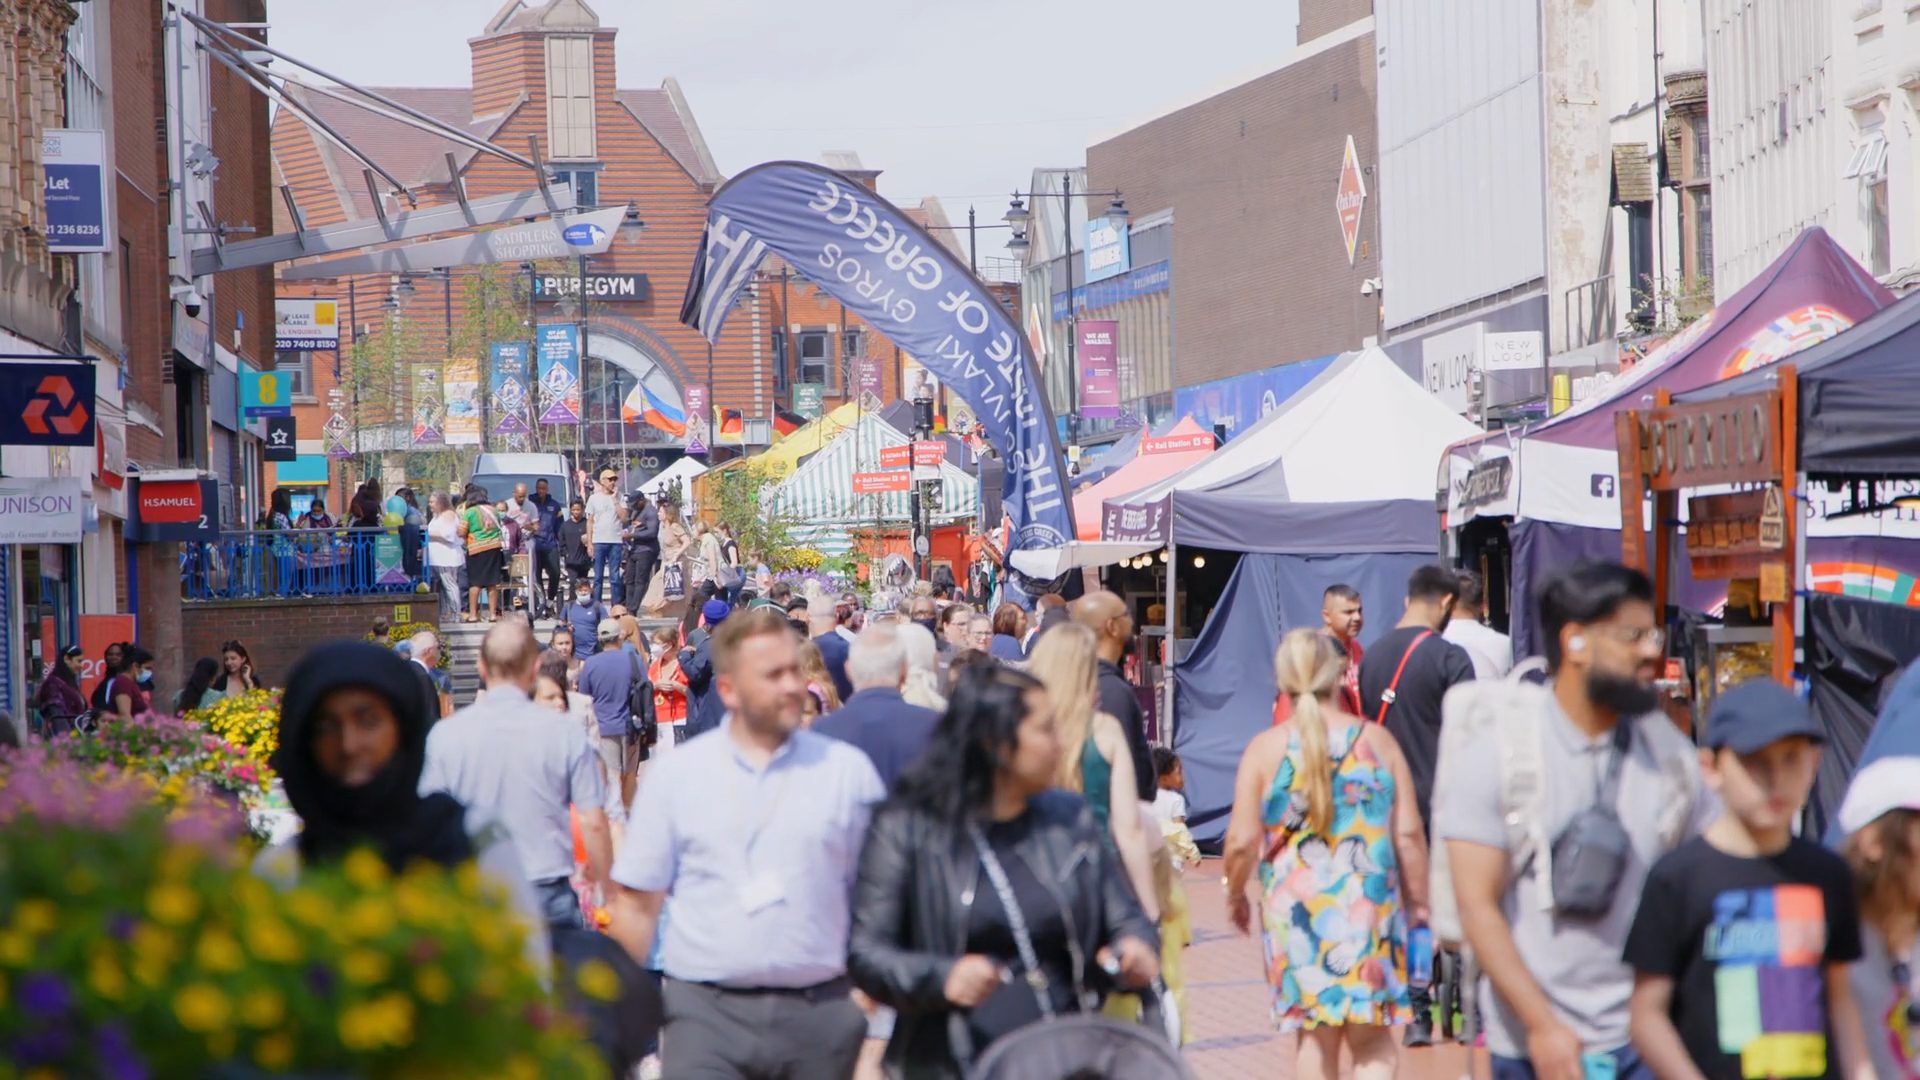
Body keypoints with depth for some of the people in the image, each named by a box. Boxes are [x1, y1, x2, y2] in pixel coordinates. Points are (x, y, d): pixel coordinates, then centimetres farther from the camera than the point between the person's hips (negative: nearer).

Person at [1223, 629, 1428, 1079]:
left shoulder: (1265, 748, -3)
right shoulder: (1377, 741, 0)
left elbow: (1242, 841, -4)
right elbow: (1408, 834, 1)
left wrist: (1235, 894, 15)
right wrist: (1418, 902, 13)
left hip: (1296, 908, 0)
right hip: (1371, 905, 0)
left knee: (1317, 1036, 11)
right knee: (1372, 1039, 6)